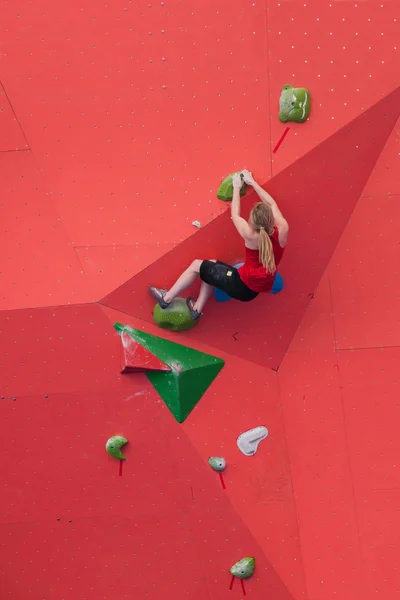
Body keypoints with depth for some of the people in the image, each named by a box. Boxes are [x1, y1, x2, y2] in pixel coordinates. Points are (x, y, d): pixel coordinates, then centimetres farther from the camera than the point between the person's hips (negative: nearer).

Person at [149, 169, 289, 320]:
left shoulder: (250, 235, -23)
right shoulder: (282, 230, -12)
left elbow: (235, 215, -3)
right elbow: (271, 204, 5)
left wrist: (237, 187, 11)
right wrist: (252, 182, 13)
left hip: (244, 286, -7)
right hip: (260, 287, 7)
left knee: (197, 265, 8)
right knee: (211, 265, 25)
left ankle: (167, 298, 18)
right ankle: (197, 308, 30)